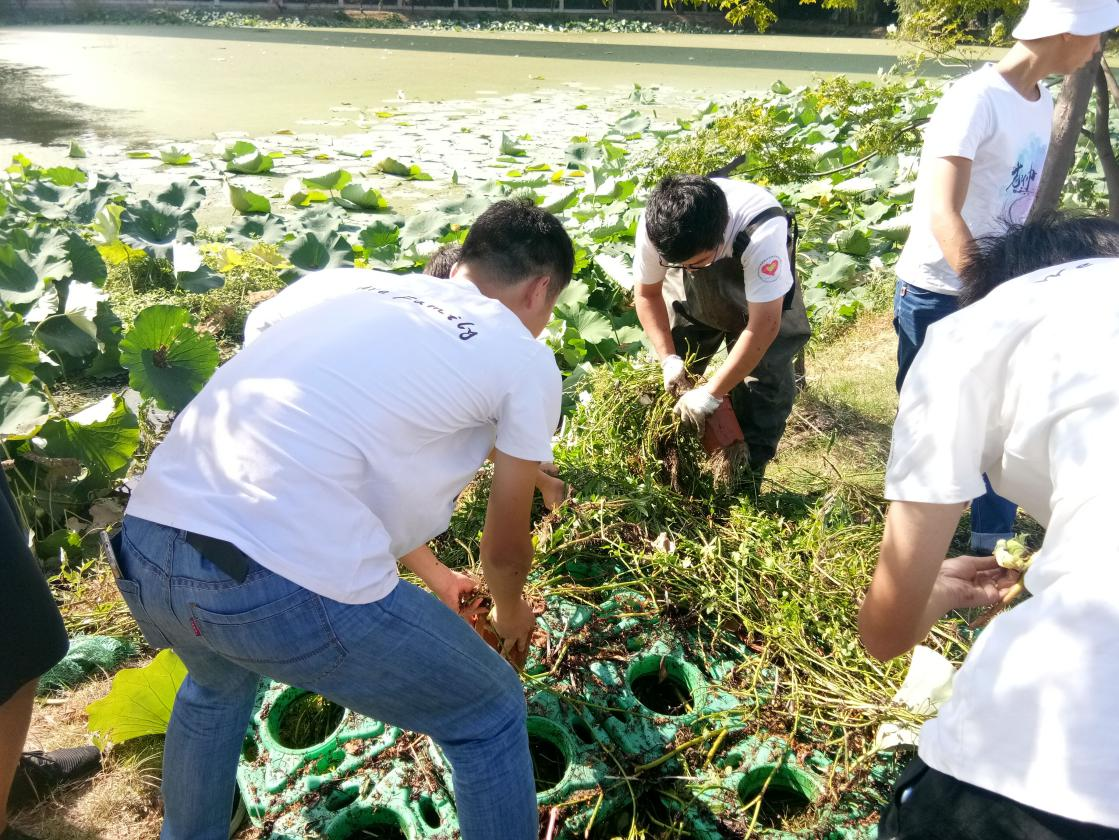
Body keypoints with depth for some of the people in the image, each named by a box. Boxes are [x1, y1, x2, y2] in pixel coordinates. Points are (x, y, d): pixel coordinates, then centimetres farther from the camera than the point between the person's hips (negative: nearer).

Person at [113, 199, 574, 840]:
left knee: (218, 684, 41)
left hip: (144, 547, 8)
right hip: (289, 583, -7)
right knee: (491, 717, 18)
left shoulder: (371, 294, 24)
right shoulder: (525, 359, 7)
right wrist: (511, 609, 41)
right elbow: (505, 546, 18)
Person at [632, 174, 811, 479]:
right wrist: (668, 358, -21)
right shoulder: (654, 226, -32)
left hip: (760, 297, -3)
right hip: (690, 295, 3)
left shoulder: (762, 231, -45)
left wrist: (711, 393, -34)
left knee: (764, 385, -11)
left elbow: (763, 325, -40)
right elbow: (647, 293, -12)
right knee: (674, 382, 2)